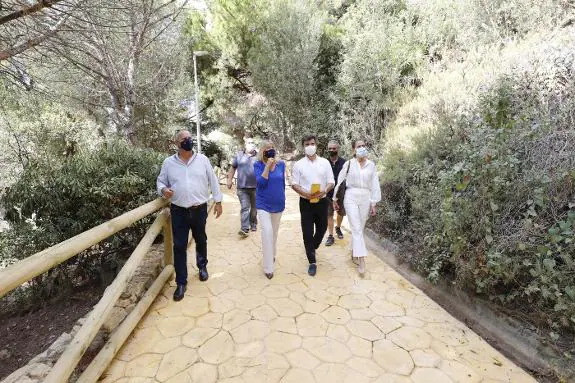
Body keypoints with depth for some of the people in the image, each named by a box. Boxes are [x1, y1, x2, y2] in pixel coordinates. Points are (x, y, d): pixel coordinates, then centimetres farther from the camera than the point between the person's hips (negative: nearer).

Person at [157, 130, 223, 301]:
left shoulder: (202, 159, -1)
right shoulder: (168, 162, 0)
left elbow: (213, 181, 3)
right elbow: (160, 181, 8)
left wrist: (218, 201, 2)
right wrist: (163, 190, -16)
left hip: (199, 209, 1)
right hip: (178, 211, 0)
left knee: (201, 241, 18)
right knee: (179, 246, 3)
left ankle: (202, 266, 44)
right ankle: (181, 283, 15)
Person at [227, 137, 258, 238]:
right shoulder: (239, 155, 6)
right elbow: (233, 167, 12)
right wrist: (229, 180, 7)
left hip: (256, 187, 1)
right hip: (242, 187, -1)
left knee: (254, 207, 13)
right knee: (244, 208, -7)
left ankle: (253, 224, 31)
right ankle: (244, 229, -8)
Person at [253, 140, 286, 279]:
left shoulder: (281, 164, 0)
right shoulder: (258, 165, -9)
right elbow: (260, 182, -22)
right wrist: (268, 166, -24)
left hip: (278, 204, 4)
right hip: (263, 204, -4)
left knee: (274, 232, 19)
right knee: (267, 233, -15)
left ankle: (272, 254, 44)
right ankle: (268, 268, -6)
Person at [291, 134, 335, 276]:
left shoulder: (325, 162, 2)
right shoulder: (298, 164, -2)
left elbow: (331, 182, 2)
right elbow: (294, 184, -2)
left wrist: (324, 191, -20)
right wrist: (306, 194, -20)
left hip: (322, 201, 2)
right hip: (306, 202, -2)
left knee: (322, 228, 15)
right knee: (307, 231, 0)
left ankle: (312, 247, 44)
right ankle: (312, 262, 12)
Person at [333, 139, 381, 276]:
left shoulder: (371, 165, 4)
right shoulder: (348, 164, -2)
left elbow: (375, 185, 6)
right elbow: (340, 182, 3)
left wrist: (373, 203, 4)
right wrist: (335, 199, 6)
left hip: (365, 199, 3)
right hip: (351, 198, -3)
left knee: (359, 228, 10)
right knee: (357, 229, -8)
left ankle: (354, 251, 32)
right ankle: (362, 261, -7)